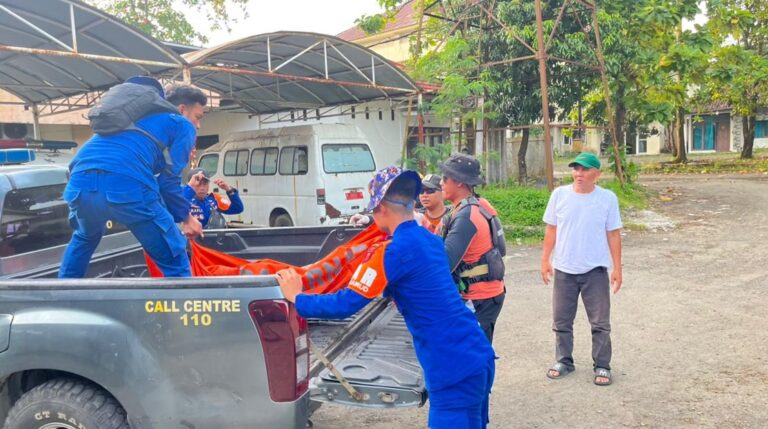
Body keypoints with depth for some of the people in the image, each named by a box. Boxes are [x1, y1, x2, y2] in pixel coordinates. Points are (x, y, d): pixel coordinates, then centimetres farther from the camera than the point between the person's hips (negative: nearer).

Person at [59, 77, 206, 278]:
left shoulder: (141, 114, 37)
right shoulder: (182, 124, 17)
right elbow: (168, 179, 7)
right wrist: (186, 216, 20)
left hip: (81, 182, 7)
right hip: (127, 187, -7)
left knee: (84, 238, 40)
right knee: (175, 262, 7)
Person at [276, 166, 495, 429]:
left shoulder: (395, 250, -16)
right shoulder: (431, 241, 11)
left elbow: (345, 305, -15)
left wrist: (296, 298, 0)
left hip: (455, 370, -9)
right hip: (478, 356, 9)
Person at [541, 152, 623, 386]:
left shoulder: (608, 198, -5)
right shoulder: (559, 194, -3)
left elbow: (613, 235, -1)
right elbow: (551, 229, 3)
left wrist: (617, 268, -2)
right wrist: (545, 259, 2)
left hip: (595, 270, -1)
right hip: (564, 269, 2)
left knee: (600, 323, 8)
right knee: (561, 321, 11)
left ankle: (602, 366, 22)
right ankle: (563, 361, 28)